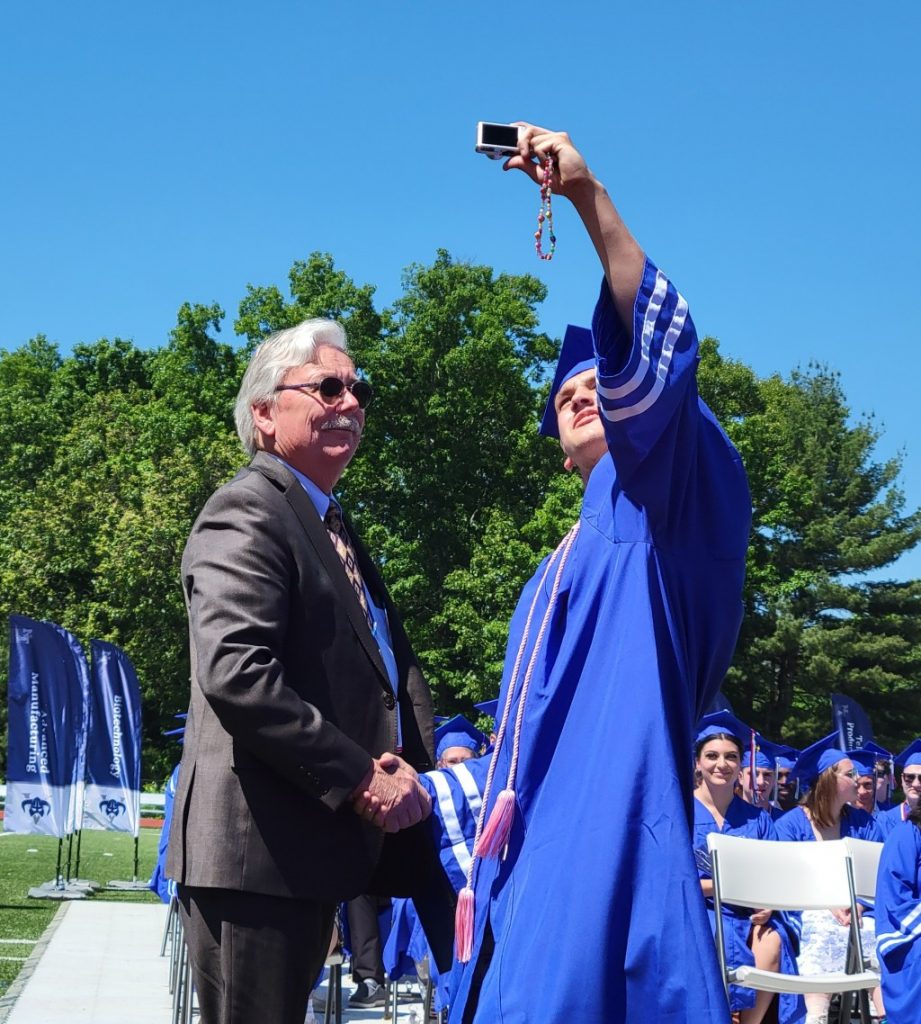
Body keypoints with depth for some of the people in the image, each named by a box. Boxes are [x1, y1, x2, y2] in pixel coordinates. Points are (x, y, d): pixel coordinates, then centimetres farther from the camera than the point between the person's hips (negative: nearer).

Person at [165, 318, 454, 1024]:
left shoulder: (335, 529, 21)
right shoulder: (247, 510, -10)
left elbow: (392, 668, 20)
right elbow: (236, 673, -23)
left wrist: (411, 763, 0)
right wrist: (359, 778, -18)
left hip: (313, 847, 9)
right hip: (255, 850, -9)